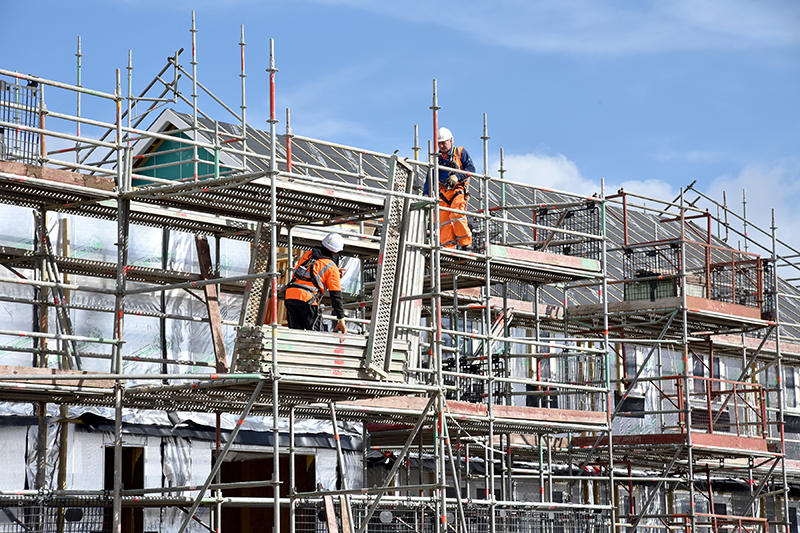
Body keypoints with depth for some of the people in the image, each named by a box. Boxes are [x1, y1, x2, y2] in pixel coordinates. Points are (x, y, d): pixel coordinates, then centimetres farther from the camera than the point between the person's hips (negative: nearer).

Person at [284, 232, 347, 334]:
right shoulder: (332, 268, 3)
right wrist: (341, 319, 5)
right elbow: (336, 296, 2)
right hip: (307, 299, -5)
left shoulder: (307, 254, 18)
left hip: (290, 294, 5)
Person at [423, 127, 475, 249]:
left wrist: (457, 177, -14)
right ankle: (448, 247, -9)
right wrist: (426, 194, 9)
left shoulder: (460, 152, 9)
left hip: (458, 190, -4)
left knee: (457, 216, -22)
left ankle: (465, 243, -11)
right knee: (443, 220, -8)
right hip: (442, 192, 5)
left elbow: (471, 168, 0)